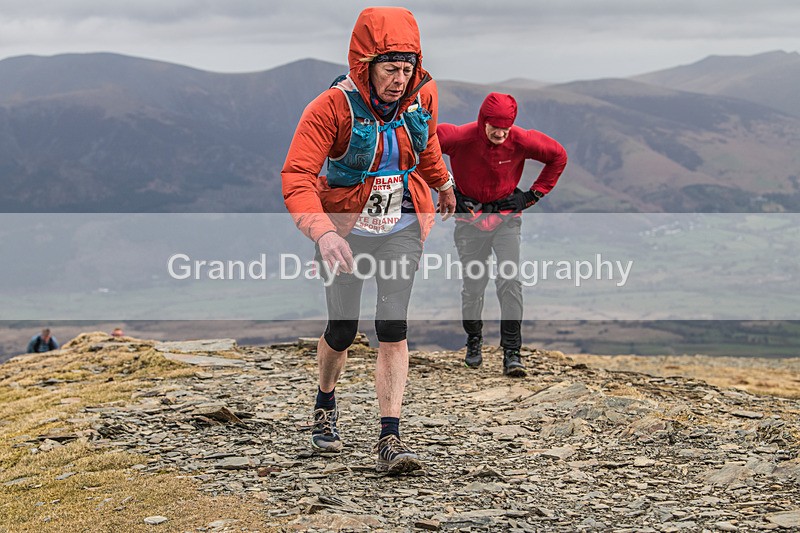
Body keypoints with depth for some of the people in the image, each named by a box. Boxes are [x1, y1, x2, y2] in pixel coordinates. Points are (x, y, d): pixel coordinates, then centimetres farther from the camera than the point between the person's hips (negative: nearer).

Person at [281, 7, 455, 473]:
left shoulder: (422, 96, -10)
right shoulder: (332, 107, -24)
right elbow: (297, 176, -32)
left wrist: (443, 184, 33)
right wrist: (322, 232, -47)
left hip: (402, 227, 2)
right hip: (346, 229, -2)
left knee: (393, 326, -12)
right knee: (343, 330, 6)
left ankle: (391, 440, -12)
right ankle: (326, 405, 38)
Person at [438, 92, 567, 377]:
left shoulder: (521, 141, -14)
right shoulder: (460, 138, -20)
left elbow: (558, 156, 3)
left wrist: (534, 194, 0)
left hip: (507, 217, 0)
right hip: (470, 218, 0)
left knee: (510, 282, -11)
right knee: (472, 284, 5)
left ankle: (512, 352, -9)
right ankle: (474, 340, 29)